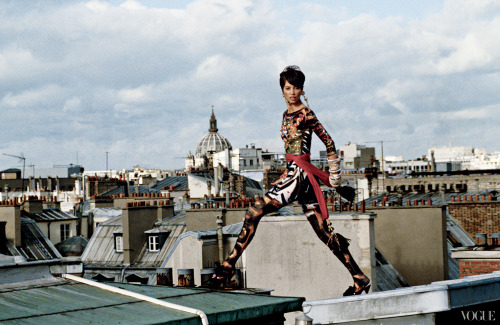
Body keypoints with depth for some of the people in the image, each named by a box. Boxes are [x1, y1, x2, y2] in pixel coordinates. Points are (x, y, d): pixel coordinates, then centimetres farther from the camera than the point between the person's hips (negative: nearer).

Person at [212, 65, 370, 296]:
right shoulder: (287, 114, 17)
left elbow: (328, 142, -5)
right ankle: (359, 278, 9)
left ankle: (230, 263, -9)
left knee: (254, 212, -12)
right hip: (293, 173, 9)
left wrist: (334, 177, -2)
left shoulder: (305, 114, -7)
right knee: (324, 232, 7)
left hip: (300, 175, -9)